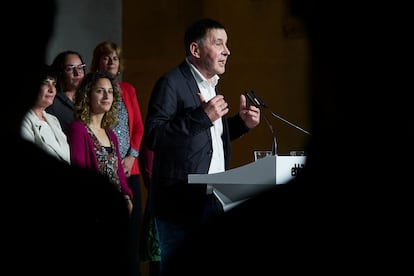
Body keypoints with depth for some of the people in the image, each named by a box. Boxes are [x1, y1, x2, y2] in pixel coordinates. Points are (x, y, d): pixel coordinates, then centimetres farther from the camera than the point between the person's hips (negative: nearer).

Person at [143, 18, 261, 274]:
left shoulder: (212, 84, 17)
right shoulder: (172, 83, -11)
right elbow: (153, 136, -21)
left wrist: (241, 123, 8)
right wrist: (202, 116, -25)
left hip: (214, 201, 8)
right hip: (183, 204, -8)